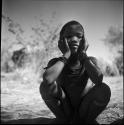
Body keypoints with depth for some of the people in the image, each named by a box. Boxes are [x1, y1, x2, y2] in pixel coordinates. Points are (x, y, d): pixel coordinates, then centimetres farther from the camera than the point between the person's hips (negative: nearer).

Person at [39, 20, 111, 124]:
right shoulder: (56, 62, -11)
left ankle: (85, 120, -2)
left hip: (84, 109, 1)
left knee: (104, 89, -27)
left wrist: (83, 54, -23)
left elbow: (98, 79, -33)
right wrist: (66, 55, -25)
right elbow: (47, 79, -36)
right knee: (45, 86, -25)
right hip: (64, 110, 0)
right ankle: (65, 120, -5)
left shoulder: (90, 61, -8)